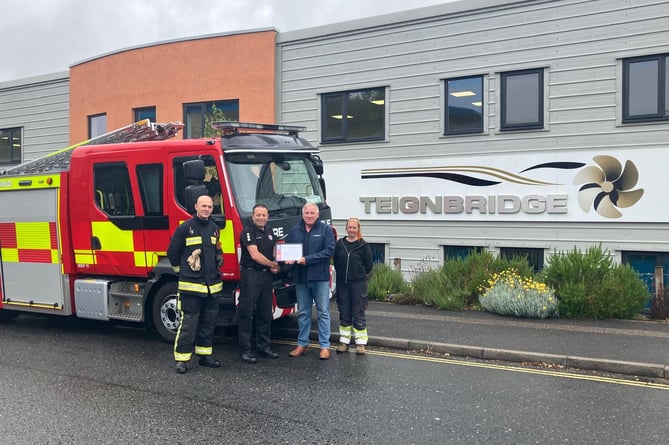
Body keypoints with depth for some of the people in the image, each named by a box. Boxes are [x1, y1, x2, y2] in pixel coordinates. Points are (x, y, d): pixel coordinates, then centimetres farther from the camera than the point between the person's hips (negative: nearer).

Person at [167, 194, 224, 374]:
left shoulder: (214, 229, 13)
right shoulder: (185, 228, -5)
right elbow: (172, 252, 1)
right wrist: (182, 270, 6)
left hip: (213, 285, 6)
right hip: (191, 285, -6)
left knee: (209, 323, 12)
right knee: (188, 323, -5)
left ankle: (204, 355, 23)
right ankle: (181, 359, 1)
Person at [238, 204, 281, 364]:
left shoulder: (269, 232, 15)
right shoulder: (248, 231, -8)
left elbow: (275, 253, 21)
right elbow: (255, 255, -15)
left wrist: (274, 267, 0)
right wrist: (273, 265, -6)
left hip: (267, 275, 8)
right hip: (251, 274, -7)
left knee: (265, 313, 11)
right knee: (247, 313, -4)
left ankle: (263, 347, 20)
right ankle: (245, 350, 1)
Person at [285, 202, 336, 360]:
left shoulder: (325, 229, -2)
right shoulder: (295, 230, 10)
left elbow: (329, 250, -11)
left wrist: (307, 259, -16)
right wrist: (289, 258, -9)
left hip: (320, 277, -4)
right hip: (301, 277, 4)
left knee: (323, 312, 1)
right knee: (303, 313, 12)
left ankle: (325, 346, 6)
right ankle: (302, 344, 22)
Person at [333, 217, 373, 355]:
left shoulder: (363, 245, -4)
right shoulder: (340, 244, 6)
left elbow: (369, 265, 1)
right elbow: (336, 262, 14)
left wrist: (360, 275, 8)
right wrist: (342, 274, 9)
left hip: (358, 284, -3)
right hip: (342, 284, 3)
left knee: (358, 314, 0)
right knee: (344, 313, 9)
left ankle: (360, 343, 7)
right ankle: (344, 342, 18)